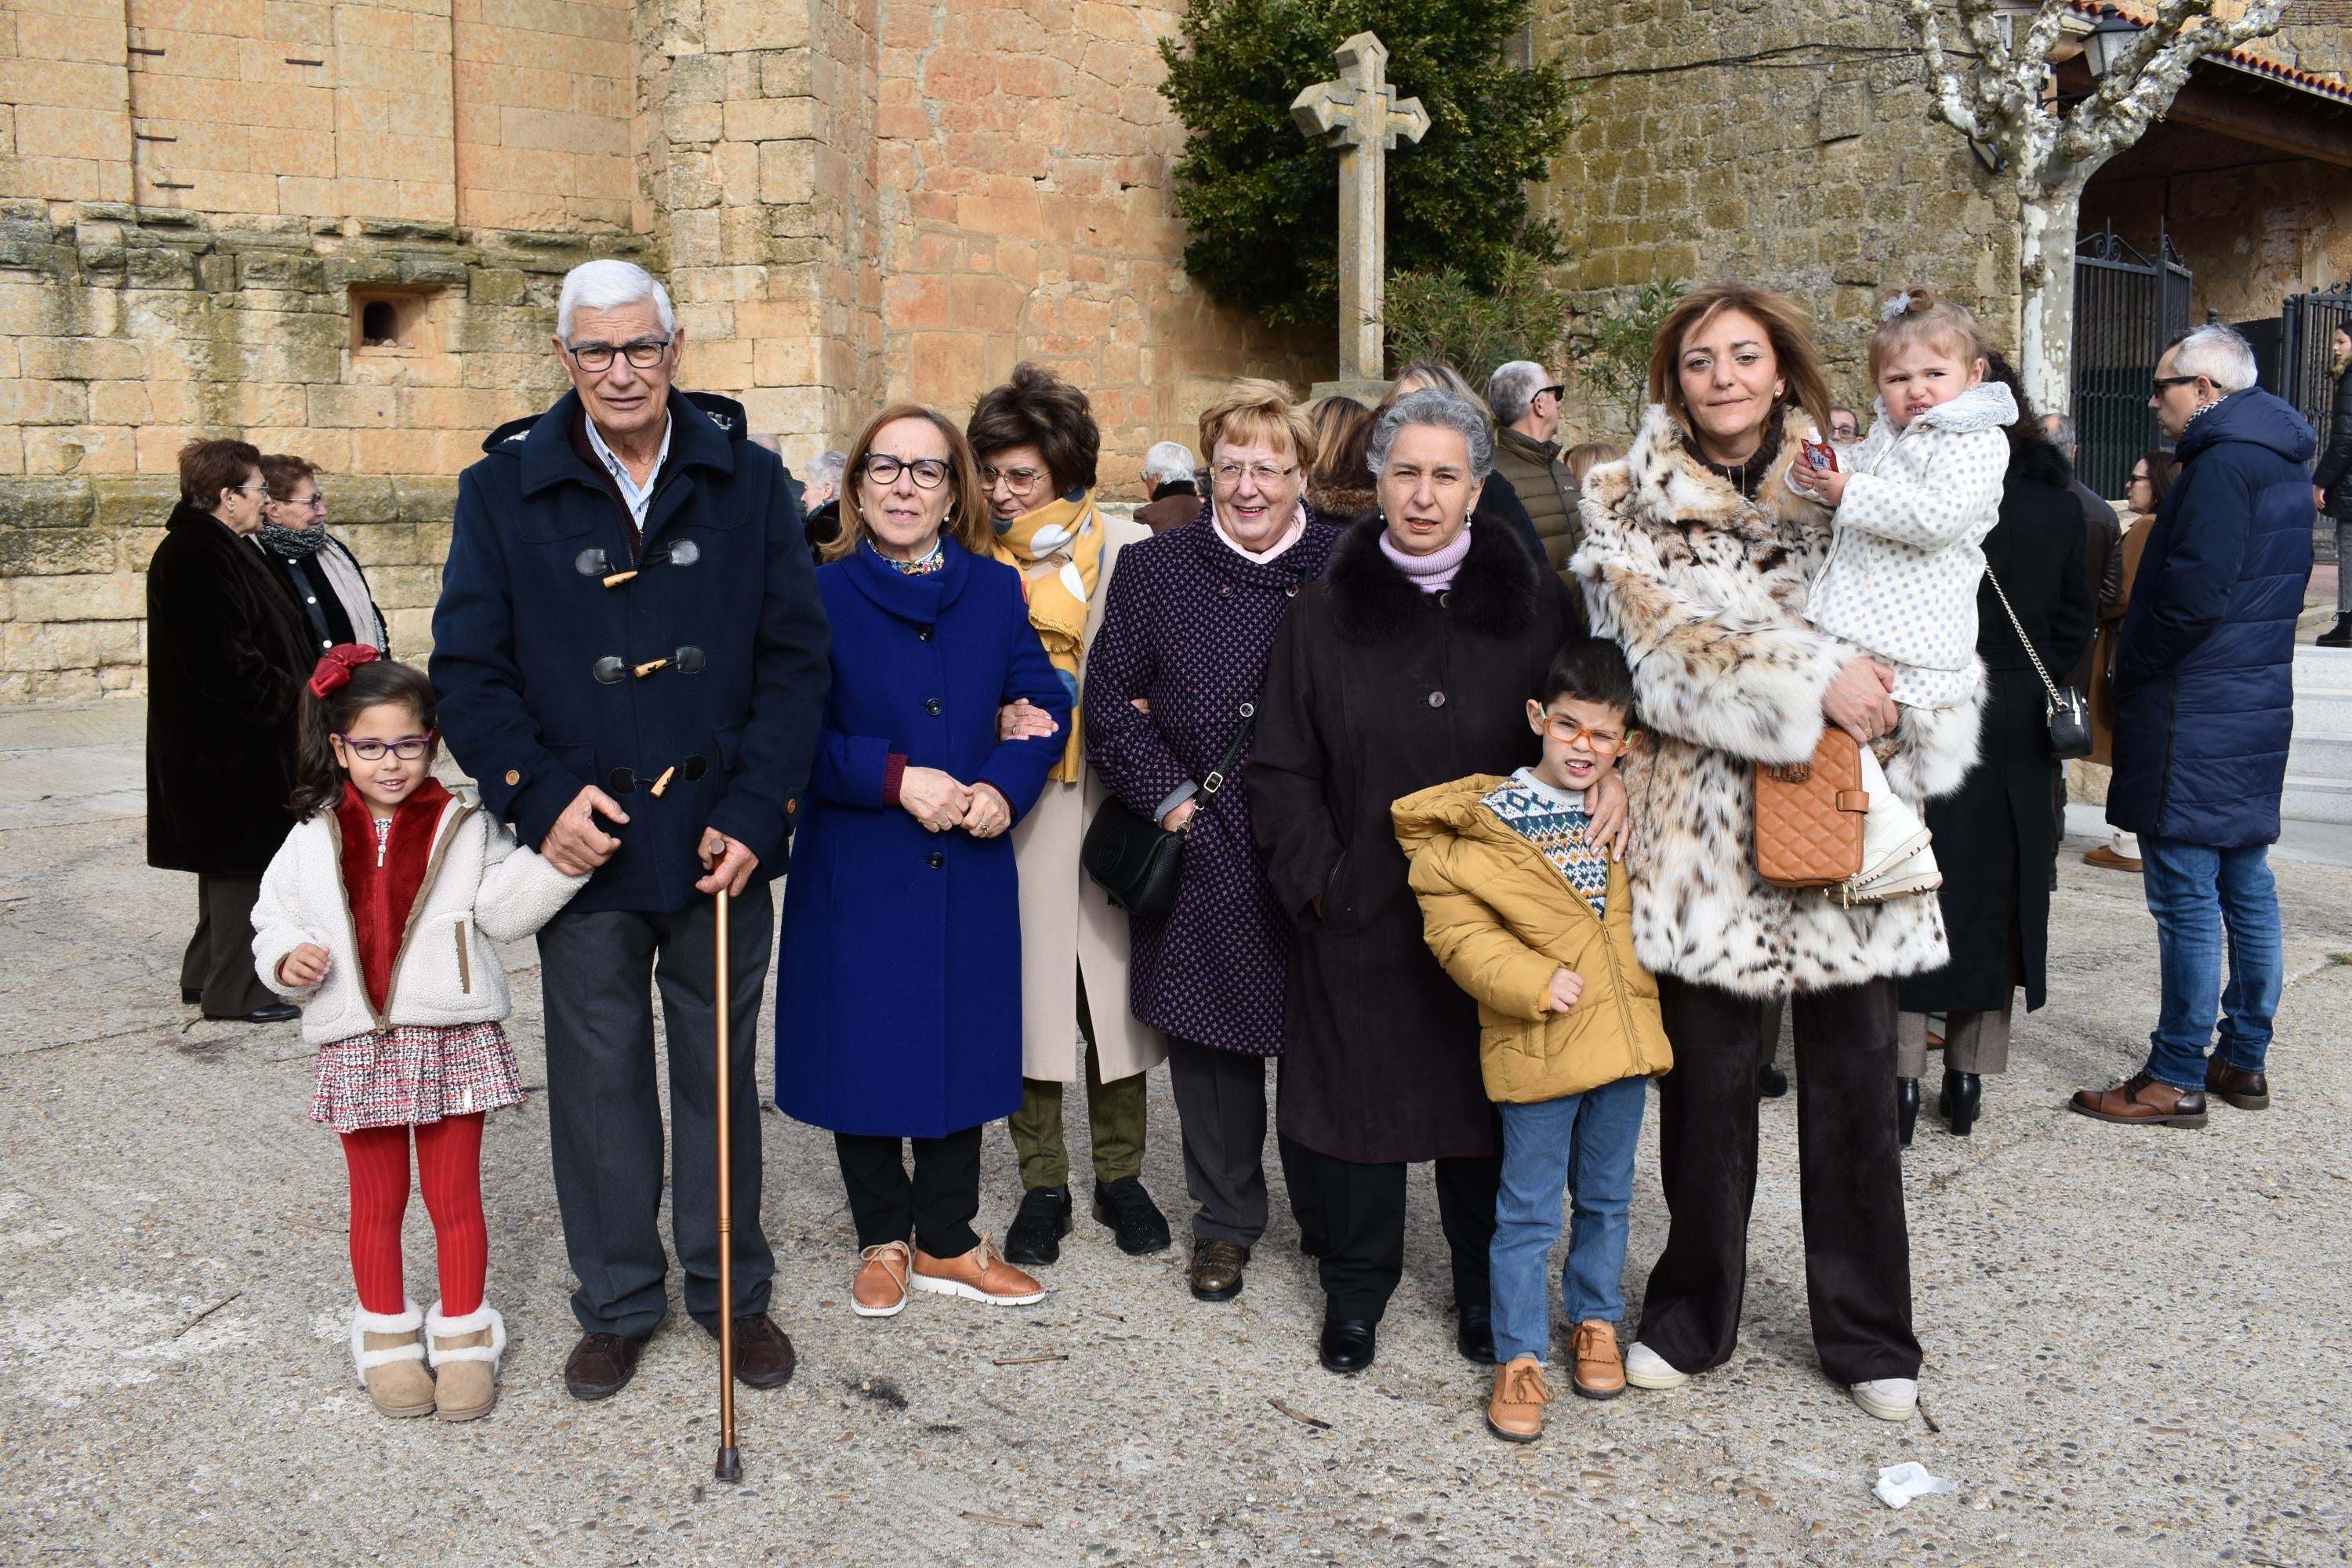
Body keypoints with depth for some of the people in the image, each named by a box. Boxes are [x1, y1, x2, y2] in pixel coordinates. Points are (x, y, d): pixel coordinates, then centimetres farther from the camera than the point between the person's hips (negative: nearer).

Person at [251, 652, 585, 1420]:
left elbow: (505, 910, -10)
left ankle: (463, 1335, 24)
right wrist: (287, 959, -11)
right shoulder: (315, 838, 3)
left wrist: (558, 860, -24)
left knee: (455, 1196, 10)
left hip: (453, 1038, -1)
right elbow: (275, 918, 10)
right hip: (357, 1044, 1)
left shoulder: (464, 826, -1)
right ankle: (385, 1333, 30)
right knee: (377, 1200, 15)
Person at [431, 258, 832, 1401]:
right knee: (598, 1078, 9)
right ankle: (617, 1303, 26)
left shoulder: (746, 480, 0)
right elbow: (469, 669, 0)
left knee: (721, 1066, 12)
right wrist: (541, 797, -13)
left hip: (722, 842, 0)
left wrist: (755, 811, -11)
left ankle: (731, 1290, 28)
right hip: (582, 840, 0)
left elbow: (794, 656, -1)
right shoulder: (504, 490, 0)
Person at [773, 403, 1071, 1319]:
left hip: (969, 869, 3)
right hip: (858, 872, -2)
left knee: (961, 1045, 10)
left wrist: (1005, 787, -13)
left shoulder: (994, 591, 6)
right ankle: (883, 1241, 24)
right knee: (866, 1050, 5)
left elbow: (1046, 702, 5)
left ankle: (947, 1242, 26)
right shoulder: (820, 596, -4)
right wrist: (896, 779, -20)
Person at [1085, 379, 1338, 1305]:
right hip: (1198, 853, 1)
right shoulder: (1153, 571, 5)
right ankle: (1225, 1222, 25)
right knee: (1209, 1036, 8)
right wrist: (1169, 796, -5)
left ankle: (1327, 1216, 28)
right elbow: (1110, 701, 4)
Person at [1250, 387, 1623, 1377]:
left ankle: (1486, 1287, 28)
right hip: (1362, 914, 0)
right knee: (1359, 1087, 7)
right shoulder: (1325, 615, 3)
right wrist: (1318, 876, -5)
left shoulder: (1533, 601, 3)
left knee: (1488, 1096, 10)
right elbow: (1282, 769, 4)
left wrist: (1608, 775, -13)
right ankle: (1357, 1286, 24)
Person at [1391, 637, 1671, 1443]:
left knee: (1606, 1196, 18)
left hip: (1623, 1034, 5)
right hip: (1538, 1046, -5)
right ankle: (1520, 1358, 13)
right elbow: (1456, 930, -14)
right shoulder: (1487, 820, -9)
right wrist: (1533, 980, -22)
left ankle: (1596, 1321, 36)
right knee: (1528, 1211, 2)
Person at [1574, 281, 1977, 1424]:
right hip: (1701, 826, -1)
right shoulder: (1630, 504, 4)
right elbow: (1664, 641, -10)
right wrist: (1814, 680, -19)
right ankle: (1693, 1315, 24)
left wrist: (1899, 736, -9)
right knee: (1706, 1081, 6)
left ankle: (1868, 1333, 22)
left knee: (1853, 1084, 7)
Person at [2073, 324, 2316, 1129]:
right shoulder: (2282, 462, 16)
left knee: (2186, 897, -6)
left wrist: (2130, 669, -9)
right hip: (2257, 707, 10)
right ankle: (2243, 1059, 23)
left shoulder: (2222, 465, -16)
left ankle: (2177, 1078, 0)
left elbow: (2193, 593, -24)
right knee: (2246, 888, 14)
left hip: (2194, 719, -10)